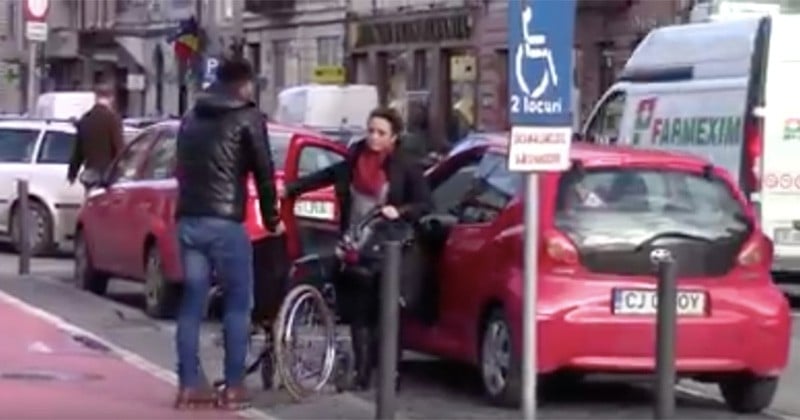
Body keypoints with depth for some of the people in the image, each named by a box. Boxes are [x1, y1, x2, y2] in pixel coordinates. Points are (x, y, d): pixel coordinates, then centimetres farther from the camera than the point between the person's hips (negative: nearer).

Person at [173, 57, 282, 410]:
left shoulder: (192, 116, 18)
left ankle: (189, 385, 6)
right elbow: (263, 171, -1)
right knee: (238, 303, 3)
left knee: (192, 302, 8)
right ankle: (233, 387, 0)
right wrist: (272, 219, 9)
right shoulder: (248, 118, -1)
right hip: (224, 221, -6)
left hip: (188, 219, 6)